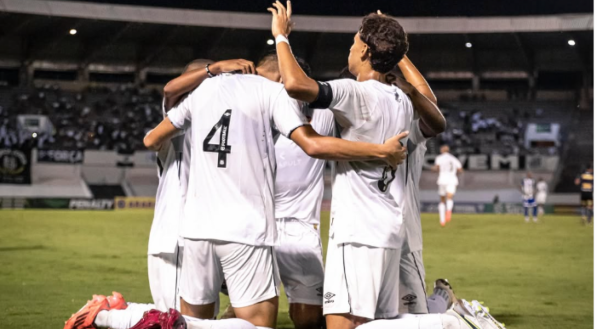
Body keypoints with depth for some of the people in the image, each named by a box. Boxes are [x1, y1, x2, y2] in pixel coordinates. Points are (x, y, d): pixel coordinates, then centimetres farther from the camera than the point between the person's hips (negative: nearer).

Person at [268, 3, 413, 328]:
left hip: (357, 234, -9)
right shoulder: (402, 102, 12)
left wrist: (281, 36, -11)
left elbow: (295, 84, -27)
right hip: (390, 232, 9)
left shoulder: (358, 94, -13)